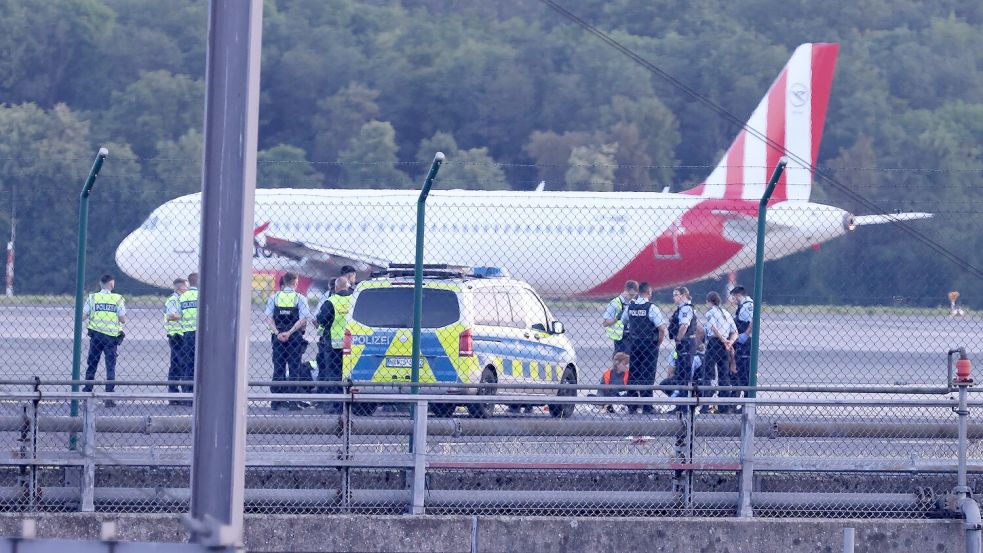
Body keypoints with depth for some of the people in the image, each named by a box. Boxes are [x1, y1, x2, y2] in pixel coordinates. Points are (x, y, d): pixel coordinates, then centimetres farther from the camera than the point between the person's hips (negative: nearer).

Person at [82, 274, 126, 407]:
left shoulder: (92, 298, -2)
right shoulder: (117, 299, -4)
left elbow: (83, 316, -6)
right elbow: (123, 319, -8)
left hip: (96, 335, 1)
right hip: (112, 336, -1)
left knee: (91, 365, 13)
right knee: (110, 367, 2)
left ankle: (87, 392, 13)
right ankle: (109, 398, -4)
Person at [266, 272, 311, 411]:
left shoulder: (274, 298, 5)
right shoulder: (300, 298, -3)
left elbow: (269, 318, -4)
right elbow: (303, 320, -12)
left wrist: (277, 333, -11)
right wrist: (289, 333, -14)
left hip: (278, 337, 2)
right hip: (295, 338, -2)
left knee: (278, 368, 7)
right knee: (294, 369, 1)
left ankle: (276, 401, 6)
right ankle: (293, 401, -4)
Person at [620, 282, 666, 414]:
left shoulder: (630, 306, 4)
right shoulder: (651, 308, -13)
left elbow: (623, 321, 17)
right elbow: (662, 328, -17)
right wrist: (658, 343, -2)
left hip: (634, 344, 5)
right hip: (649, 344, -5)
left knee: (633, 374, 10)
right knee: (647, 375, -1)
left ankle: (632, 406, 12)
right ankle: (647, 407, -2)